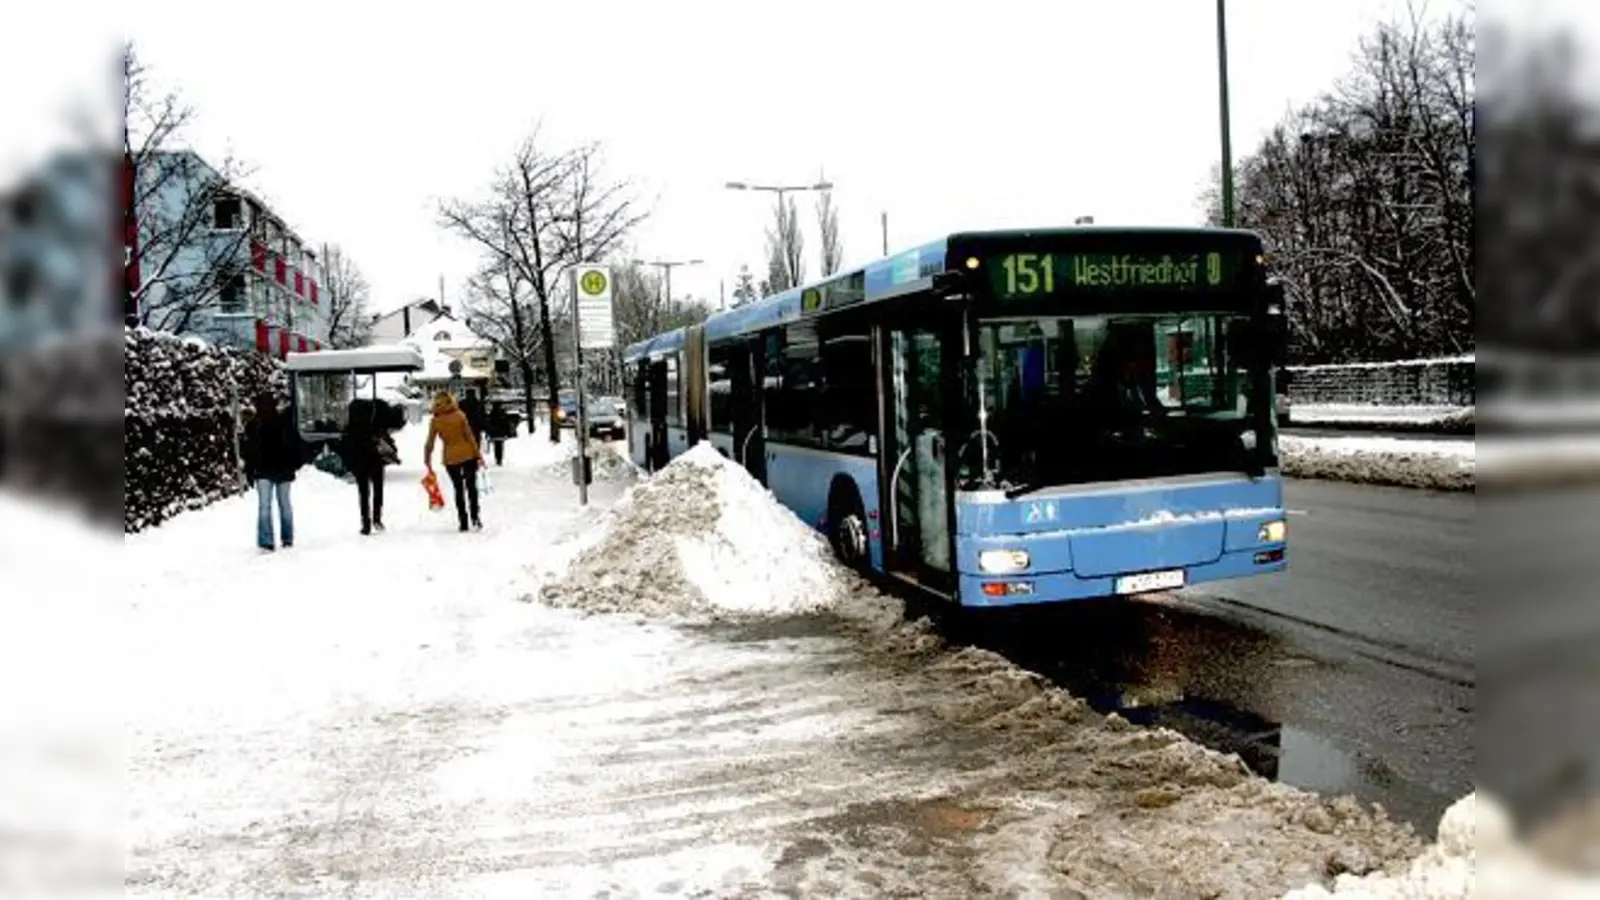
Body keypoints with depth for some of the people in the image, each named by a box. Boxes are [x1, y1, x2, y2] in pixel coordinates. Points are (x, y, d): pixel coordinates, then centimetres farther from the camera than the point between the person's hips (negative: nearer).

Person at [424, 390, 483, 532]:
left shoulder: (435, 421, -4)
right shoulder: (459, 415, -8)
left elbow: (429, 443, -2)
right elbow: (470, 436, -7)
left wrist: (427, 461, 8)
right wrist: (478, 454, -1)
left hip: (450, 458, 1)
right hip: (468, 455, -1)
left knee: (458, 489, 14)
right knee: (471, 486, 12)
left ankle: (463, 521, 12)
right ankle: (474, 516, 0)